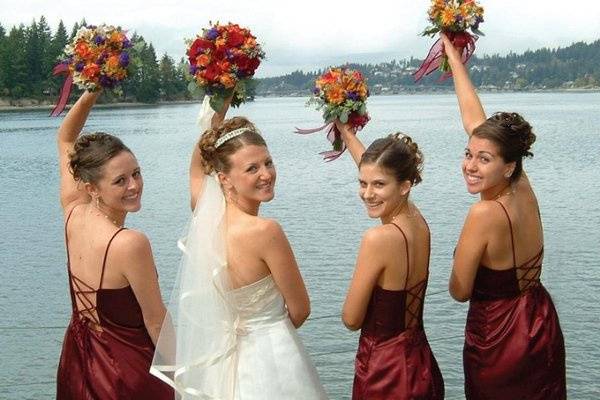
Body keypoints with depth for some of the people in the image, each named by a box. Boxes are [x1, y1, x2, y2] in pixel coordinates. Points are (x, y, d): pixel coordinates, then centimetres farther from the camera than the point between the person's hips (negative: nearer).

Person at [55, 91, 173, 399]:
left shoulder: (73, 214, -11)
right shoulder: (132, 244, -31)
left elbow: (65, 140, 4)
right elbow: (155, 321, -20)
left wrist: (90, 93, -7)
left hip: (78, 357, 7)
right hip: (126, 367, -7)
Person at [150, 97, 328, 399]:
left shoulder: (207, 214, -9)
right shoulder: (266, 231, -27)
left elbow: (198, 167, 15)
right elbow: (300, 310, -14)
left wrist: (218, 113, 7)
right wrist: (270, 330, 6)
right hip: (269, 361, -6)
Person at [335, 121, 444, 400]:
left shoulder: (378, 239, -25)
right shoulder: (418, 221, -3)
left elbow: (351, 320, -15)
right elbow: (376, 168, 16)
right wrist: (346, 133, 27)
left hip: (385, 369, -7)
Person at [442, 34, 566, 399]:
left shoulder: (485, 214, -27)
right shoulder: (524, 188, -8)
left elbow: (460, 291, -17)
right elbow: (475, 118, 2)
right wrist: (454, 58, 11)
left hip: (499, 338, -6)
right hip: (543, 328, 7)